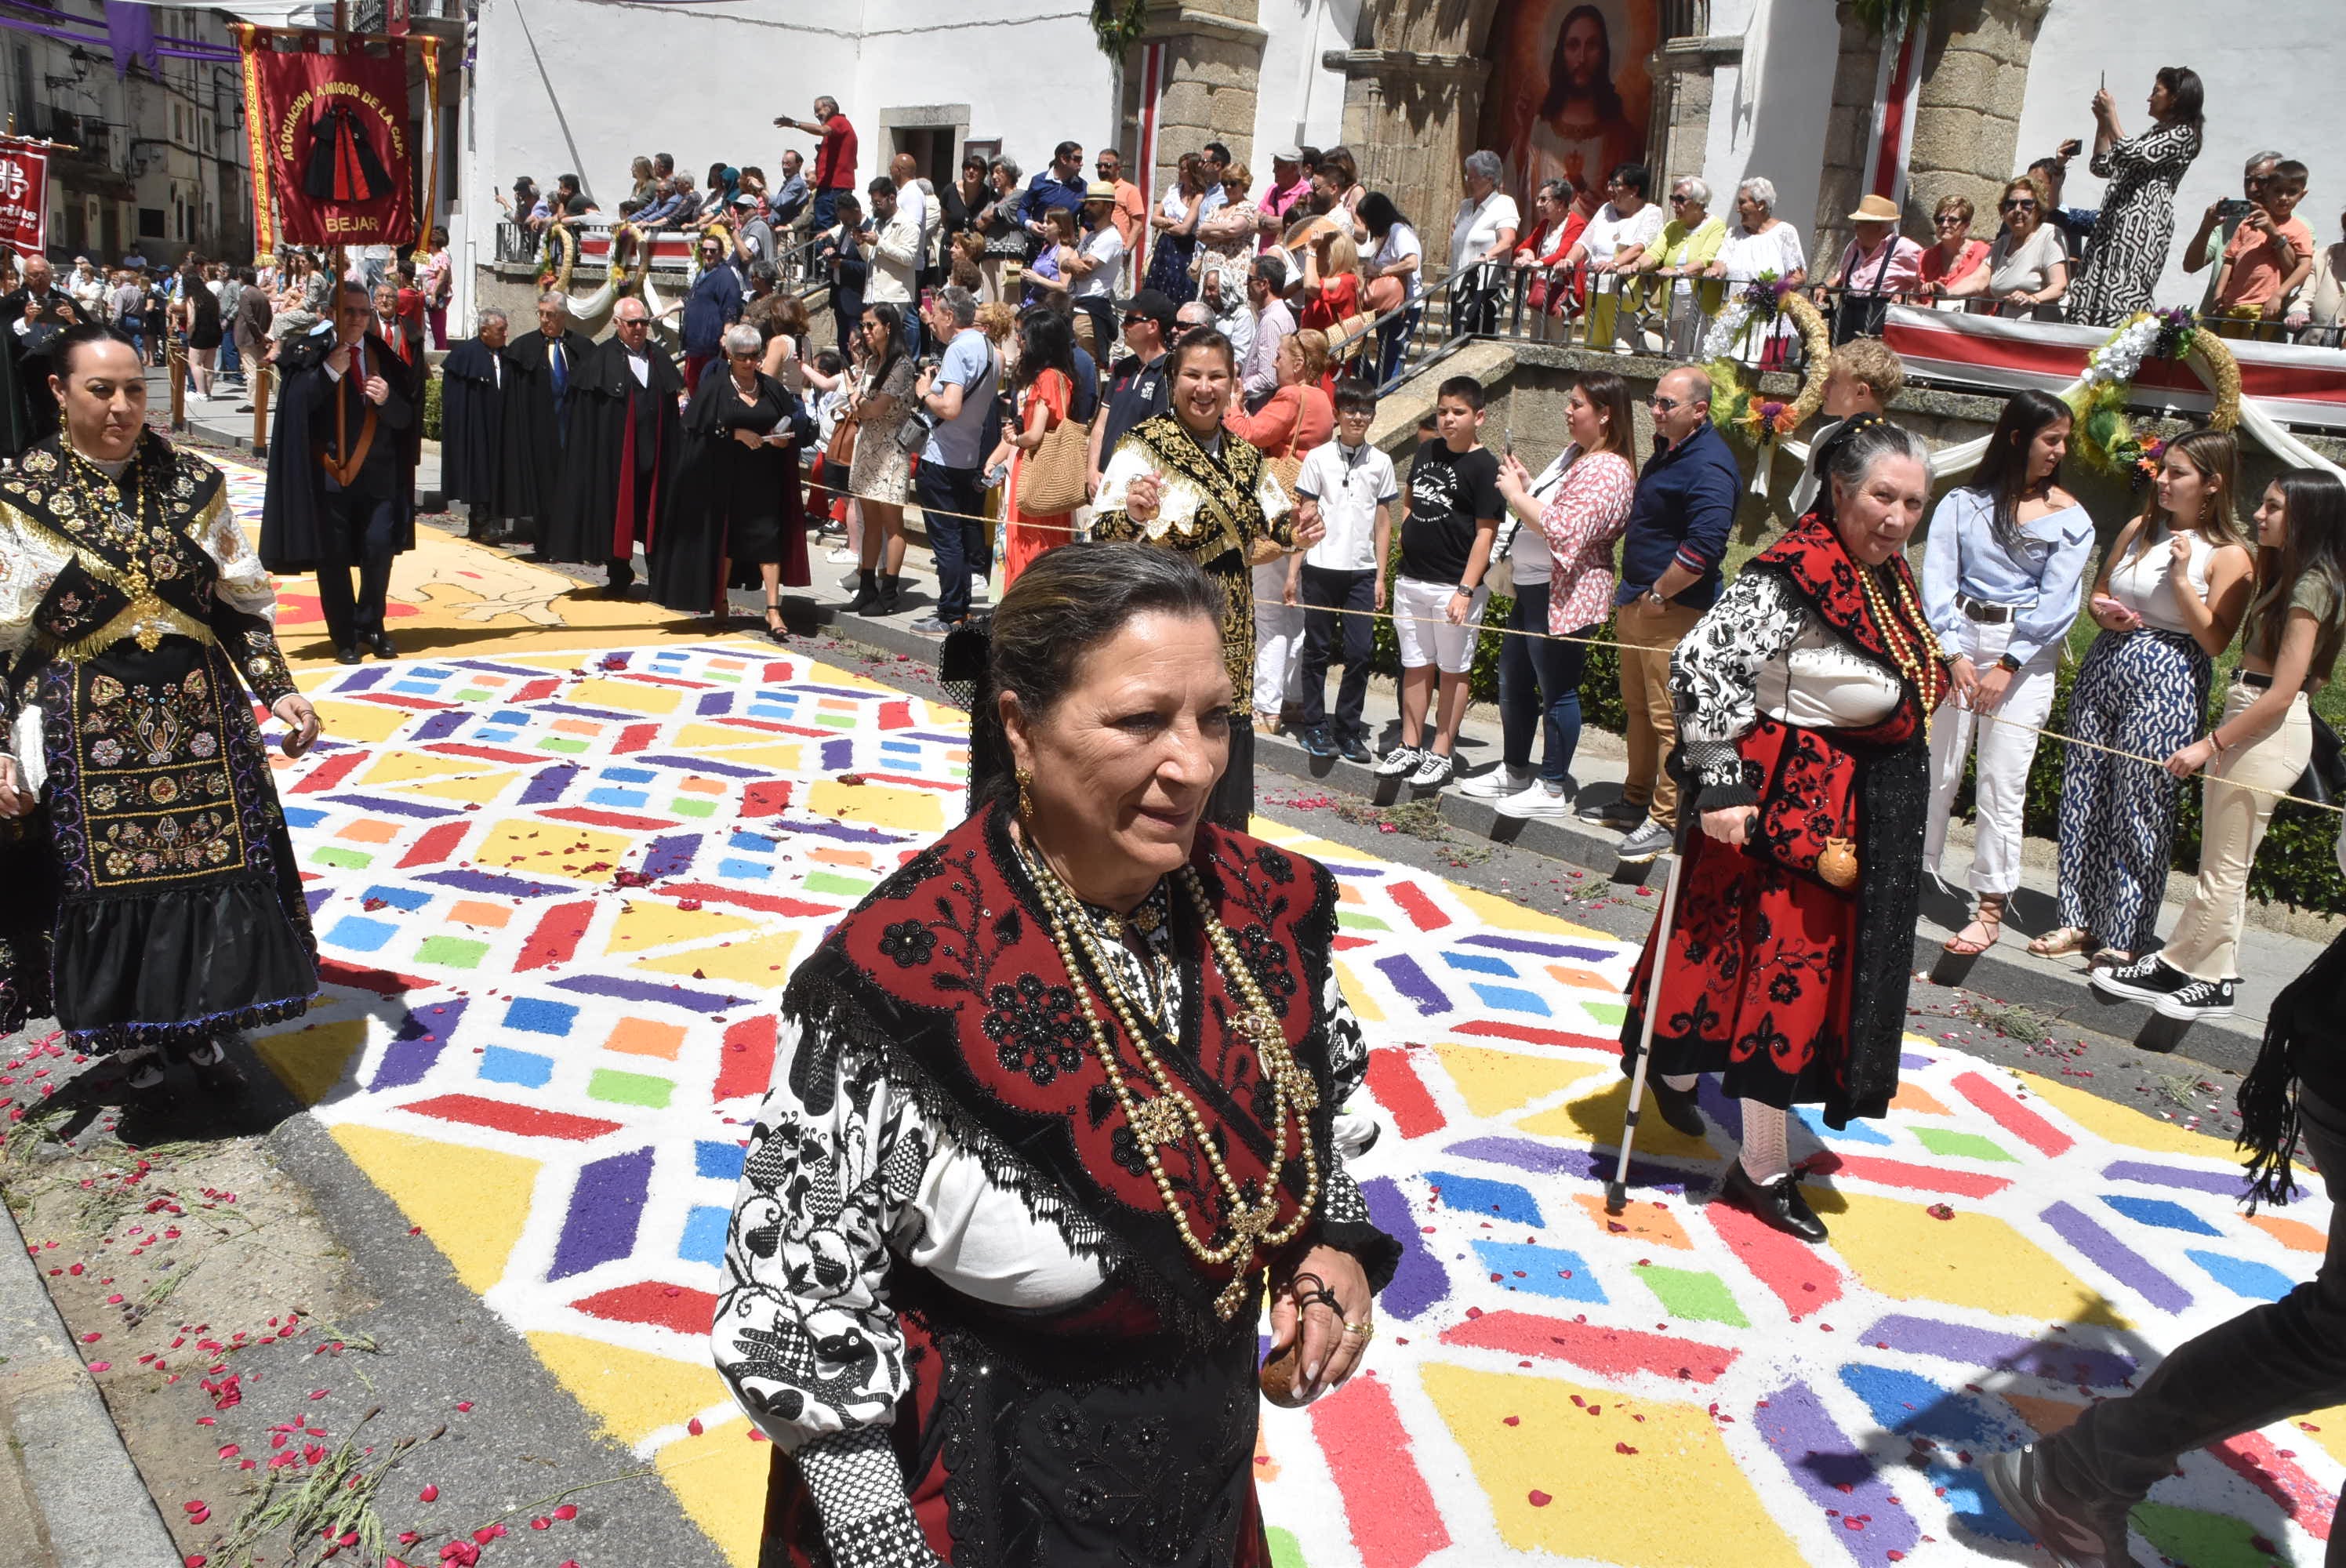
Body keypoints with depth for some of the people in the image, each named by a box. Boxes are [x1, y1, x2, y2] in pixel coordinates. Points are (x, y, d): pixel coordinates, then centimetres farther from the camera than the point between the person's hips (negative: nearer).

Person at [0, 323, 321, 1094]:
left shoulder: (194, 482, 1)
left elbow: (244, 603, 6)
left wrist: (277, 690, -4)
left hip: (200, 716, 2)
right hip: (88, 732, -2)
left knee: (213, 869, 7)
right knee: (107, 883, 6)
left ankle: (200, 1028, 28)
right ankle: (129, 1037, 29)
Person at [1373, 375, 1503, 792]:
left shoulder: (1484, 467, -10)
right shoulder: (1426, 451, 10)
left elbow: (1485, 534, -14)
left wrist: (1465, 590, -19)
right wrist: (1405, 536, 11)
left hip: (1455, 586, -6)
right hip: (1411, 581, 6)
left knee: (1451, 671, 4)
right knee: (1416, 667, 13)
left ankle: (1441, 754, 12)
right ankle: (1409, 747, 22)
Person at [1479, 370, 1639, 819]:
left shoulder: (1608, 471, -18)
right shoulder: (1572, 454, 13)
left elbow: (1564, 530, -28)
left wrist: (1516, 495, -19)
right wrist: (1525, 483, 8)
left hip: (1564, 596, -11)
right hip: (1532, 588, 11)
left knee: (1556, 690, -2)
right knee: (1513, 682, 18)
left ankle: (1553, 790, 8)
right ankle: (1514, 771, 32)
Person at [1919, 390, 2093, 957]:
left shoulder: (2070, 517, 2)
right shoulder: (1963, 502, 3)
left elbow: (2056, 601, -3)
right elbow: (1937, 578, -4)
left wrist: (2007, 666, -12)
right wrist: (1955, 654, -14)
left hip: (2026, 652, -1)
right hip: (1957, 639, 1)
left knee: (2002, 782, -3)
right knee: (1934, 768, 2)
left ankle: (1991, 909, 2)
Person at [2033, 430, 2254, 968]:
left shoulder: (2228, 556, -6)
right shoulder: (2138, 529, 11)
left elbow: (2215, 640, -11)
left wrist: (2181, 577, -16)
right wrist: (2104, 613, -2)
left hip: (2168, 682, -6)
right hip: (2104, 666, 6)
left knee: (2138, 810, -3)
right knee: (2083, 798, 6)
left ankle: (2124, 937, 7)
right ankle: (2081, 921, 16)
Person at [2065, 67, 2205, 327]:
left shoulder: (2183, 134, 0)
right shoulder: (2155, 133, 28)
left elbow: (2132, 156, -12)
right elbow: (2103, 167, 27)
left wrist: (2111, 116, -2)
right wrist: (2102, 122, 19)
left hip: (2145, 218, -9)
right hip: (2117, 217, 9)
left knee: (2123, 289, -19)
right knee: (2094, 288, -3)